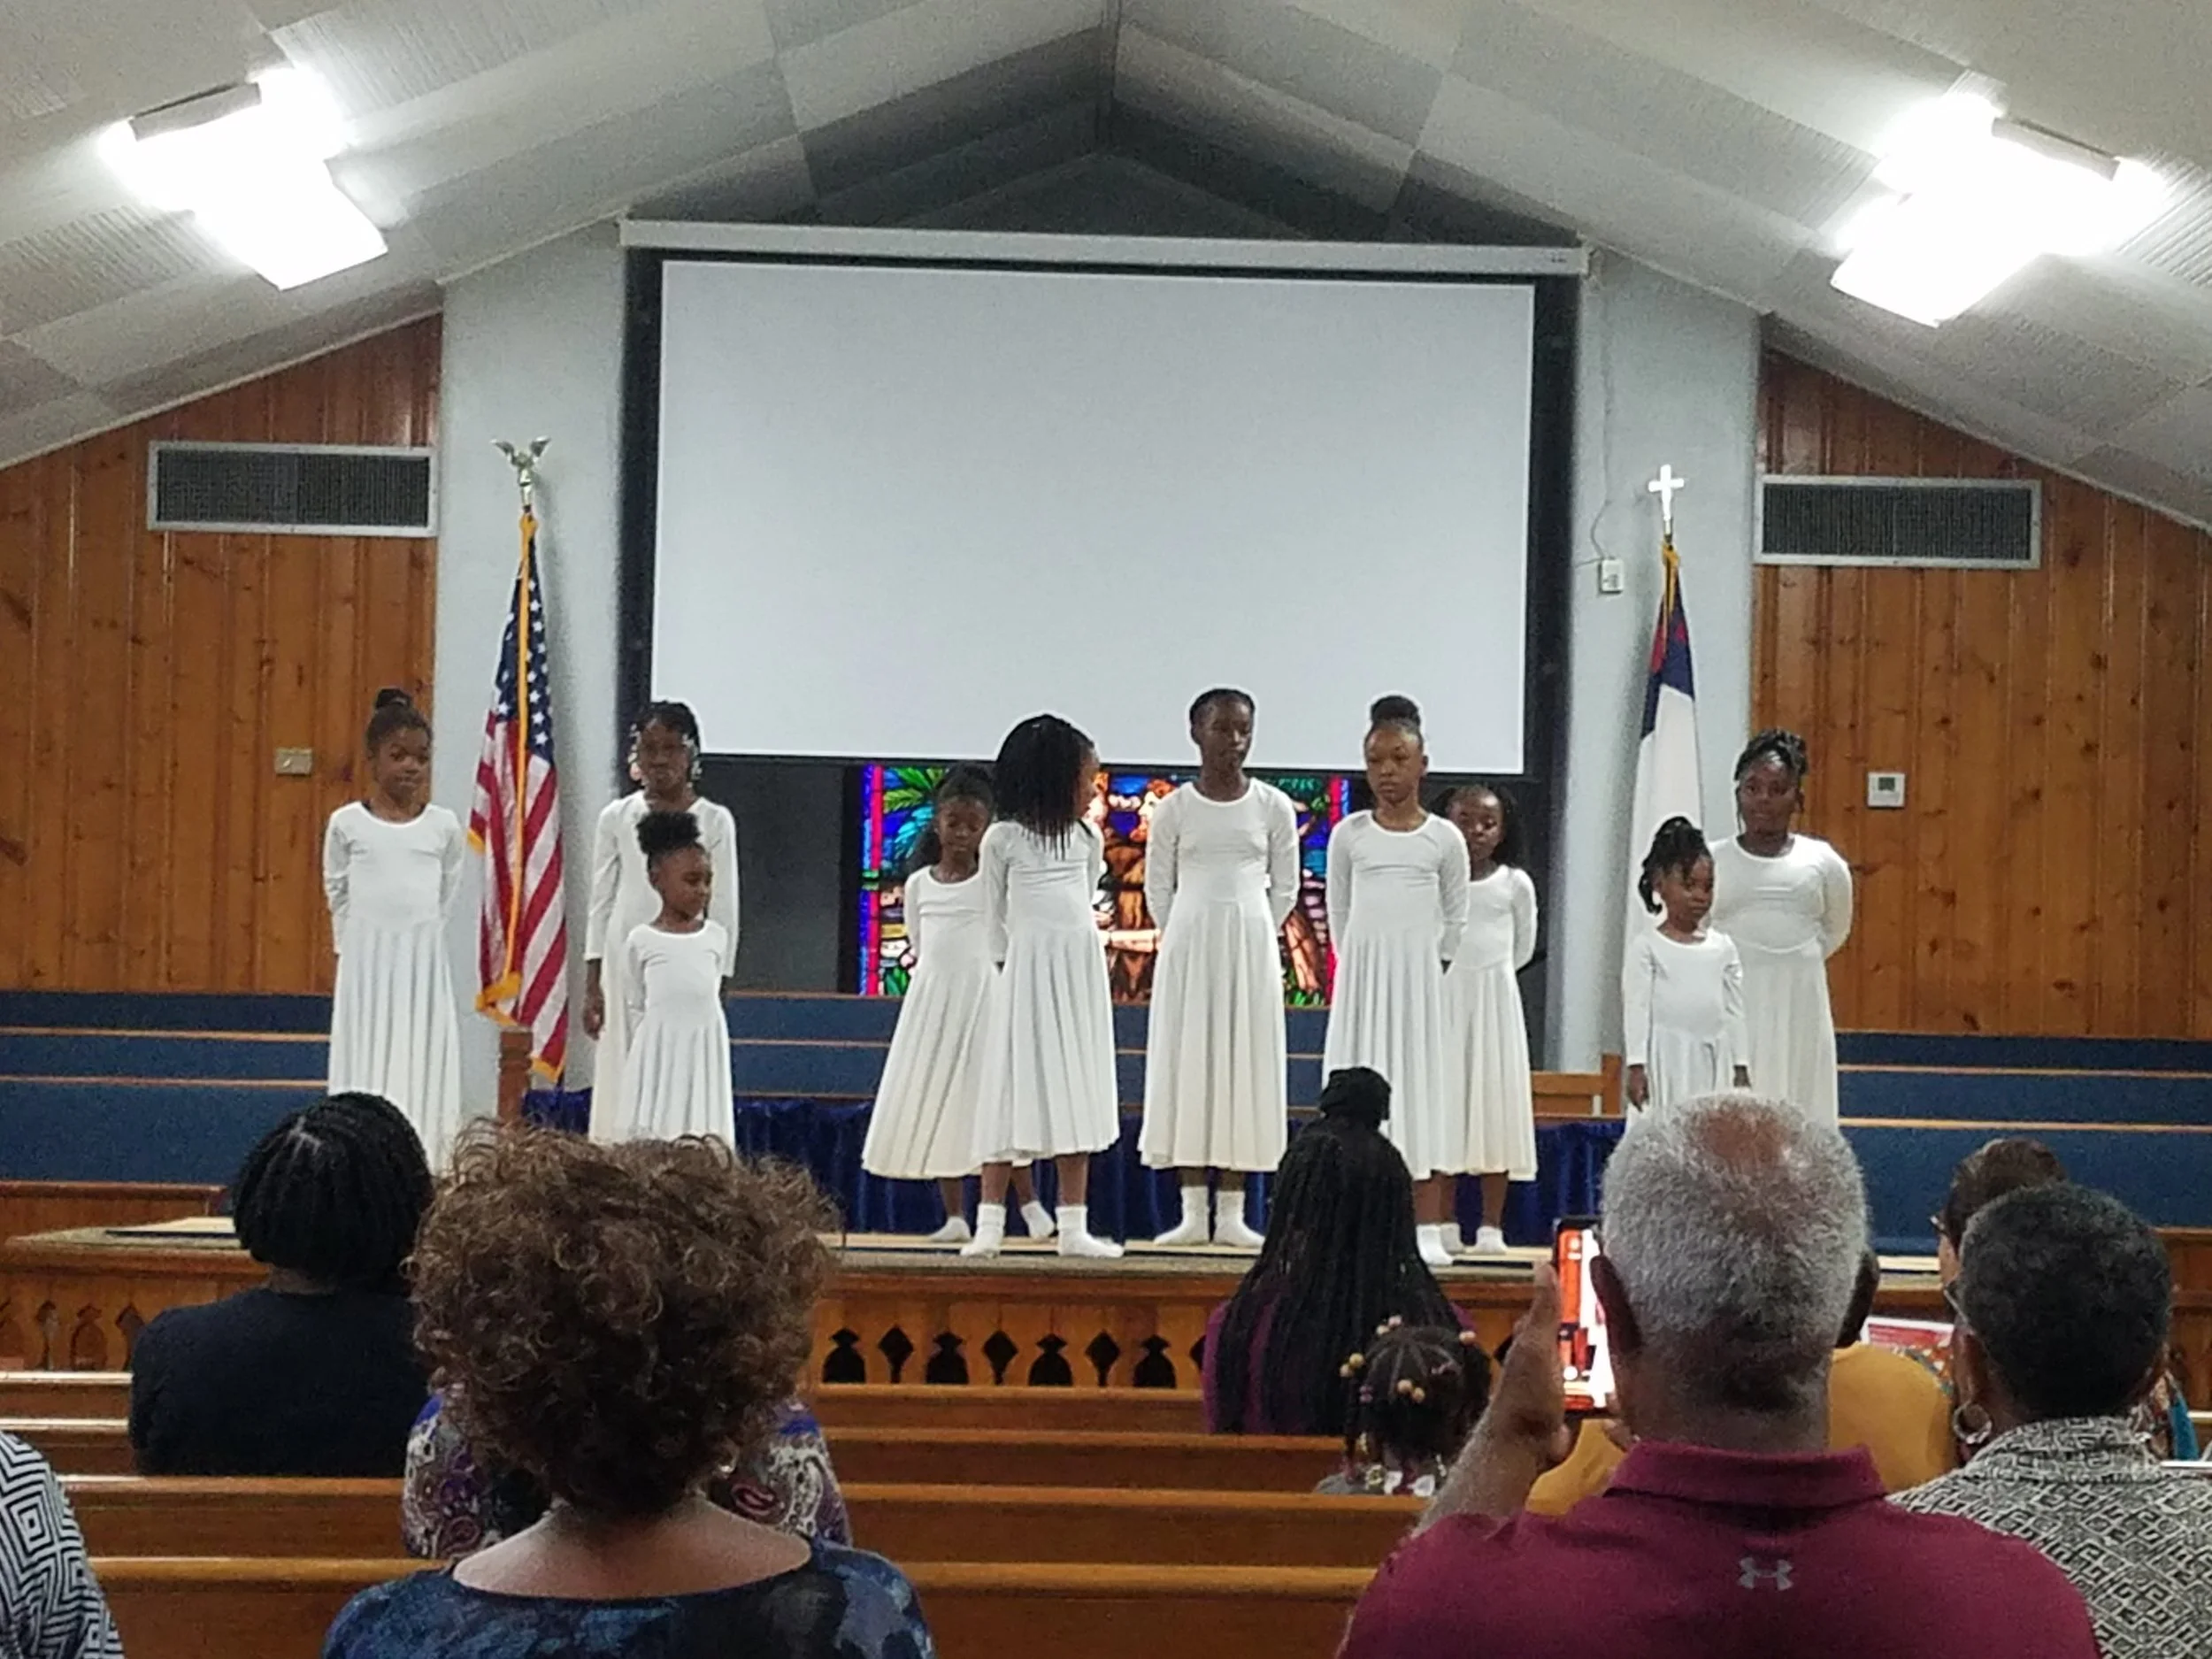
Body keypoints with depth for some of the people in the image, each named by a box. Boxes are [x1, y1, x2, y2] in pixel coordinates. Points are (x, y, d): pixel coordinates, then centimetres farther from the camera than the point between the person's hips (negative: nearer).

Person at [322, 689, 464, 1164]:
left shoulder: (444, 826, 1)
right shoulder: (347, 823, -1)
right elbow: (338, 894, 9)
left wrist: (418, 938, 12)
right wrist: (358, 948, 10)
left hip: (423, 966, 1)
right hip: (367, 966, -1)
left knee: (422, 1073, 1)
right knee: (364, 1077, 0)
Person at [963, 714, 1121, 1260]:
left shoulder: (1086, 838, 8)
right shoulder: (1003, 838, -3)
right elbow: (995, 919, 5)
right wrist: (1024, 954, 8)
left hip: (1080, 972, 4)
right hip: (1028, 970, -4)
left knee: (1076, 1095, 4)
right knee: (1015, 1091, -6)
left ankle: (1074, 1227, 7)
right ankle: (989, 1224, -2)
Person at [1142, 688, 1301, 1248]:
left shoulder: (1273, 806, 2)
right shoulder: (1174, 809, 1)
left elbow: (1285, 888, 7)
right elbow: (1157, 888, 6)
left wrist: (1251, 938, 4)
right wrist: (1186, 942, 4)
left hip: (1252, 948, 0)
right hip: (1187, 946, 0)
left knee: (1245, 1065, 1)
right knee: (1186, 1063, 0)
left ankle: (1231, 1214, 6)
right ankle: (1193, 1212, 5)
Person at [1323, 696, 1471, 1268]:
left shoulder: (1443, 838, 1)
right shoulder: (1349, 834, 3)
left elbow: (1456, 916, 9)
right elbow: (1338, 910, 10)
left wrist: (1434, 964, 5)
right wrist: (1358, 965, 7)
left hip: (1420, 976, -1)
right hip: (1361, 974, 1)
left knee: (1423, 1087, -1)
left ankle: (1427, 1230, 0)